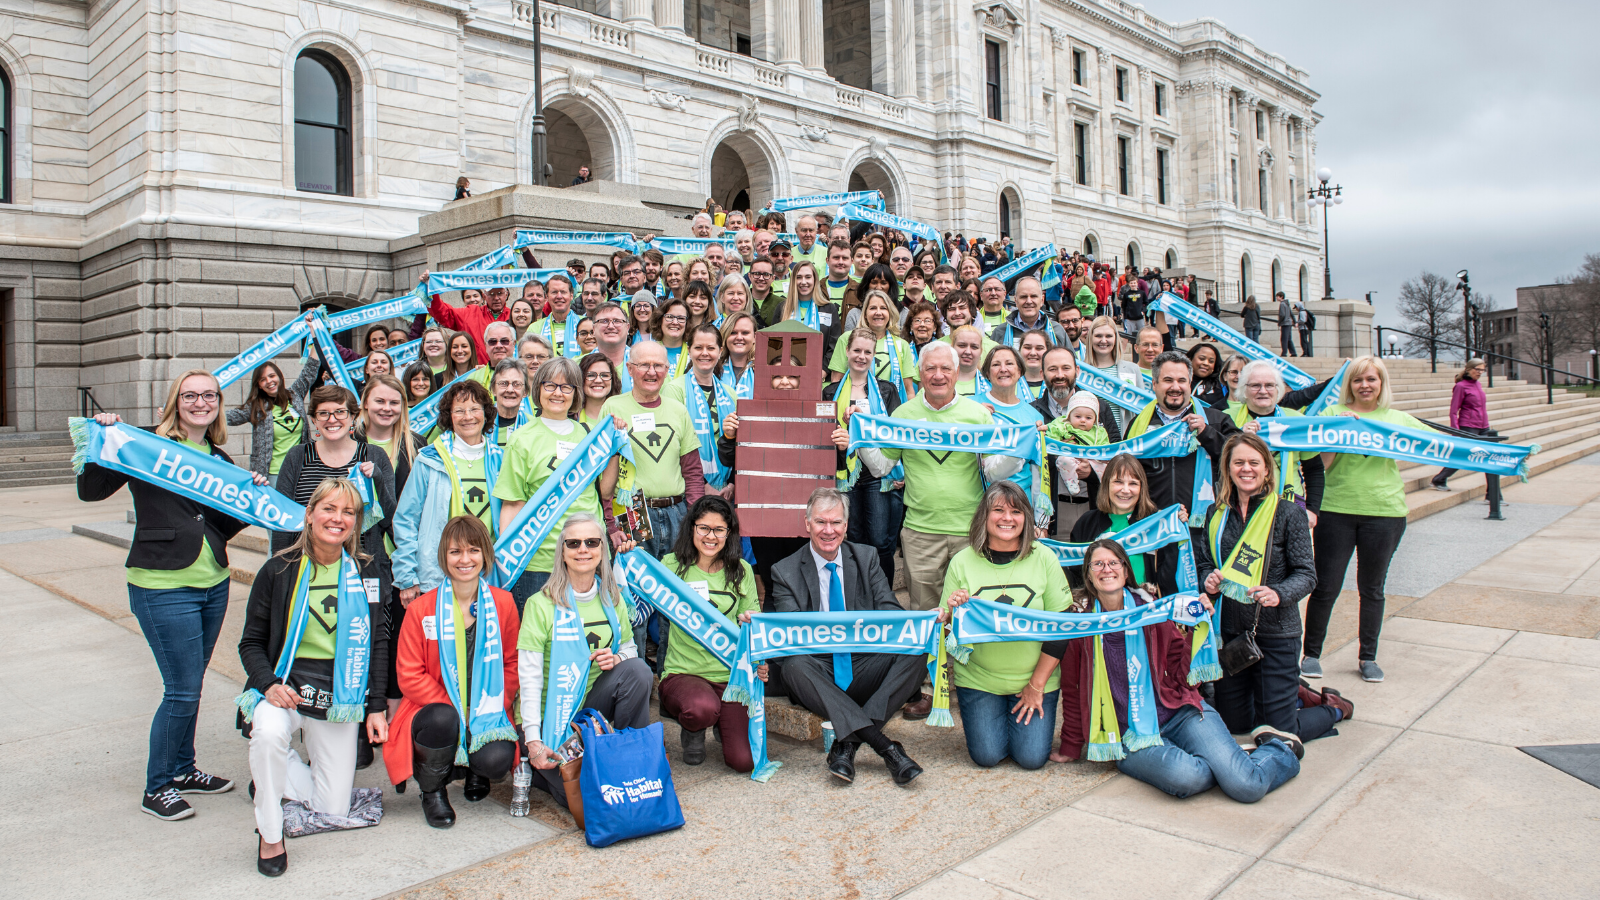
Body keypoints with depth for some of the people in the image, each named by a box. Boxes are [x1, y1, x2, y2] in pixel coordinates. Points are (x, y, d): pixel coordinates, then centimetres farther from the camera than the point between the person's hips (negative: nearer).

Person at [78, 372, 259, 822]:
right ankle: (157, 787, 16)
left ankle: (182, 769, 33)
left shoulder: (220, 460, 11)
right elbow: (91, 491, -10)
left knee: (189, 685, 17)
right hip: (163, 586, -6)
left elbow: (223, 528, 12)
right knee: (183, 690, -2)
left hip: (213, 584, 6)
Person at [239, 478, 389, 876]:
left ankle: (280, 771, 34)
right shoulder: (279, 570, -5)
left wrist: (376, 706, 0)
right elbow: (251, 642, 1)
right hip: (285, 685, -2)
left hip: (341, 695, 2)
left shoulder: (369, 573, 0)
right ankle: (269, 834, -14)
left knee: (333, 811, 2)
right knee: (269, 733, -38)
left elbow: (379, 644, 5)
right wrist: (269, 683, -18)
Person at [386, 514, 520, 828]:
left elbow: (513, 664, 5)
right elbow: (409, 675, -6)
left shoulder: (503, 604, 0)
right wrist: (454, 708, -16)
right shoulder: (421, 609, -5)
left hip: (488, 715, 1)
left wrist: (491, 708, -9)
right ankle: (432, 791, -3)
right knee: (443, 720, -36)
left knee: (497, 761, -27)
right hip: (435, 708, -1)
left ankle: (476, 770, 16)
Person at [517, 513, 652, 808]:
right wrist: (533, 741, -22)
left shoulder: (612, 599, 3)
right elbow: (529, 677, -14)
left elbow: (630, 648, 13)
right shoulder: (541, 604, -11)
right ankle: (540, 767, 10)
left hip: (594, 703, 4)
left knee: (638, 670, -25)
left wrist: (617, 659, -13)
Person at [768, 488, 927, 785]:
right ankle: (886, 748, -39)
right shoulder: (785, 571, 4)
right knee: (793, 665, -35)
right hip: (819, 674, -2)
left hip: (864, 670, 2)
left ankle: (847, 742, -28)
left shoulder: (866, 557, 11)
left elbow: (889, 610, 1)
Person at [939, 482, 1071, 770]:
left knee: (1032, 757, -7)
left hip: (1035, 677, 0)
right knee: (987, 755, -7)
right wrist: (954, 611, -26)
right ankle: (983, 713, 24)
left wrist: (1037, 684, -6)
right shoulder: (962, 562, -7)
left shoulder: (1044, 559, -7)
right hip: (978, 678, 0)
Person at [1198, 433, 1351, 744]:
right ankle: (1295, 696, 42)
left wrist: (1279, 594, -29)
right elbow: (1203, 561, 11)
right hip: (1229, 630, 5)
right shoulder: (1217, 514, 5)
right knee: (1231, 723, 16)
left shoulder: (1288, 513, -8)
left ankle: (1335, 708, 31)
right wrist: (1208, 580, -12)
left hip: (1276, 633, -5)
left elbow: (1307, 574, -10)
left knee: (1278, 735, 1)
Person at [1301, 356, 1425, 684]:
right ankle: (1311, 654, 15)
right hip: (1336, 510, -2)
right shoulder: (1334, 414, 4)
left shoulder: (1399, 419, 11)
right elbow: (1324, 463, -4)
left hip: (1384, 512, 2)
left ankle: (1368, 657, 24)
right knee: (1326, 587, 1)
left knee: (1372, 589, 11)